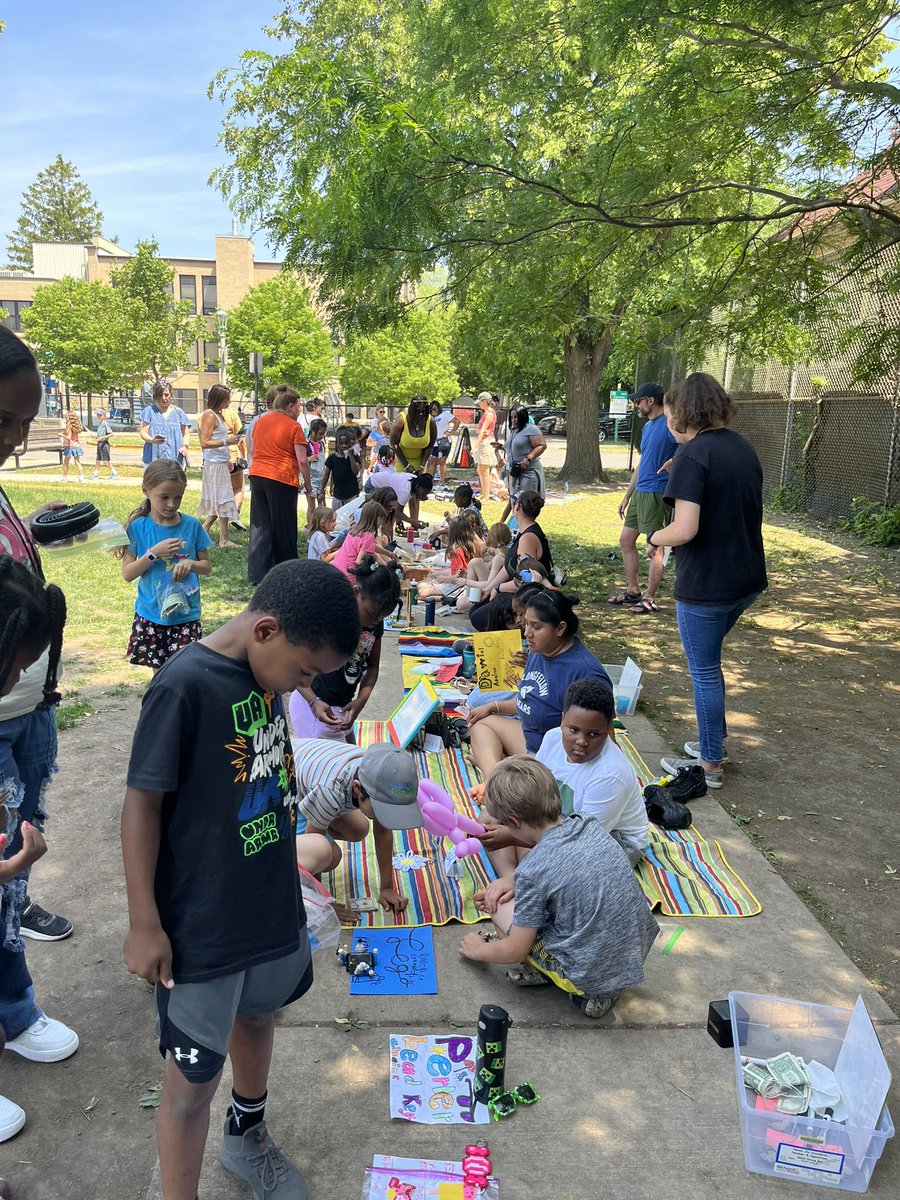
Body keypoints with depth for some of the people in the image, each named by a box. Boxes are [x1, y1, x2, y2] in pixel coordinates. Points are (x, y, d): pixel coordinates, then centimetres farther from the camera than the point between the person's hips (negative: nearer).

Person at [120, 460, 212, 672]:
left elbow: (207, 566, 6)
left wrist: (191, 563, -16)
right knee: (159, 671, 10)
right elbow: (127, 574, -6)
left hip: (185, 614, 0)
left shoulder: (192, 526, -3)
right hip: (150, 615, 0)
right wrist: (154, 552, -19)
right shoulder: (138, 527, -5)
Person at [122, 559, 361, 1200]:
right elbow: (142, 803, -19)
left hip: (273, 902, 8)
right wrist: (145, 923, -14)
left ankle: (247, 1134, 53)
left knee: (258, 1015, 27)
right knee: (193, 1078, 8)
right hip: (202, 927, -8)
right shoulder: (184, 685, -26)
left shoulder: (268, 669, -4)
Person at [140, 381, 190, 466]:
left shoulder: (178, 412, 15)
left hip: (174, 458, 1)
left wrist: (185, 445, -5)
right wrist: (152, 440, -21)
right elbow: (143, 432, 2)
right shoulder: (149, 411, 9)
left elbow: (185, 434, 17)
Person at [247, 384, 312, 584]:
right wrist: (308, 485, -1)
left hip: (257, 476, 6)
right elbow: (302, 460, -10)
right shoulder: (293, 426, -7)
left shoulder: (260, 421, 11)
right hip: (282, 480, -6)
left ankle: (257, 573, 7)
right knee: (283, 528, 6)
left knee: (260, 526, 9)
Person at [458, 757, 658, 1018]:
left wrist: (478, 950, 11)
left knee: (502, 907, 1)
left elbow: (515, 952, -10)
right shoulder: (591, 826, -4)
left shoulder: (533, 871, -22)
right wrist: (512, 879, 6)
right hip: (636, 954, 6)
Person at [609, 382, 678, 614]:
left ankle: (650, 599, 5)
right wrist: (626, 496, 23)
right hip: (639, 492, 10)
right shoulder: (647, 427, 16)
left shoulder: (669, 424, -12)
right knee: (626, 540, 13)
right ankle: (633, 591, 23)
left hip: (657, 493, -10)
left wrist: (674, 462, -35)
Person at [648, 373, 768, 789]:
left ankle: (711, 764, 20)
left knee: (704, 672, 6)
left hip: (705, 584, -8)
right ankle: (713, 741, 35)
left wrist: (654, 539, -6)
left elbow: (685, 530, -26)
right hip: (746, 578, 8)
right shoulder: (743, 448, 8)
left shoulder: (693, 454, -17)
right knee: (708, 662, 25)